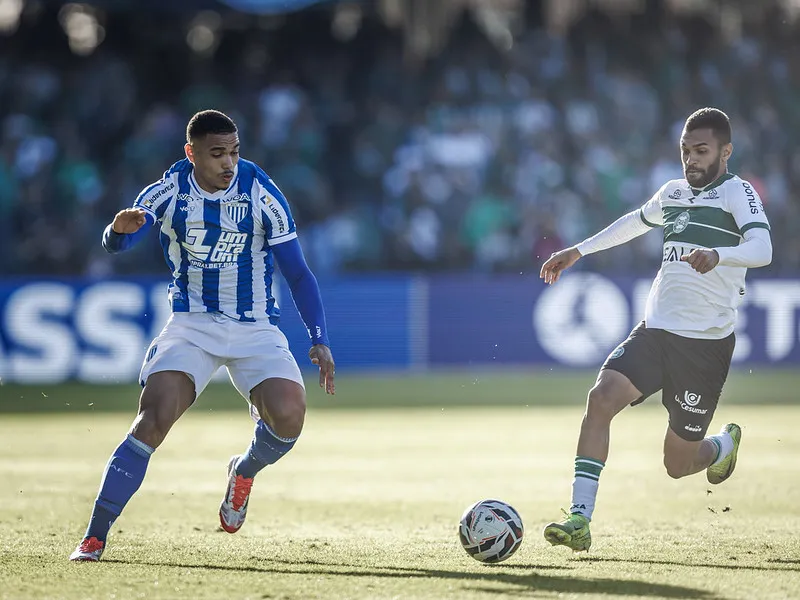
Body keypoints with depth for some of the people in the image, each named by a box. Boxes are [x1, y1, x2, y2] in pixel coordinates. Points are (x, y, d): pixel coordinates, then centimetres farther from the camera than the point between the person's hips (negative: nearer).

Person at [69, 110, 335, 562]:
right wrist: (121, 228, -44)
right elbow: (116, 244, -19)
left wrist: (320, 340, -11)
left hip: (255, 329, 0)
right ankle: (95, 536, -16)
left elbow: (298, 273, -3)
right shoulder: (169, 192, -7)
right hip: (191, 324, 0)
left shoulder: (262, 194, -9)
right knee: (153, 418, -22)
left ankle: (246, 470, 13)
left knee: (289, 415, -23)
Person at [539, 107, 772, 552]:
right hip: (655, 330, 5)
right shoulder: (674, 192, 13)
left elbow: (762, 249, -25)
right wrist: (579, 251, 34)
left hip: (706, 343, -5)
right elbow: (637, 221, 34)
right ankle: (580, 519, -21)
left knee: (678, 463, 1)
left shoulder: (737, 193, -7)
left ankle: (725, 445, 39)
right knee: (602, 398, -20)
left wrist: (718, 254, -44)